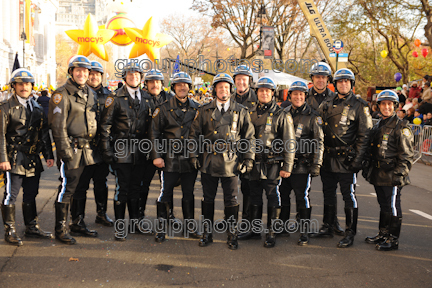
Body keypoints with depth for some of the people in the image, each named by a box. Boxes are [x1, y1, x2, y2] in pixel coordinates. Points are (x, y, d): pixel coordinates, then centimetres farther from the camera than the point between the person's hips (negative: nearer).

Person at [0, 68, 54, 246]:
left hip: (33, 159, 6)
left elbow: (44, 134, 15)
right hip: (14, 159, -5)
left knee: (31, 195, 13)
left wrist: (48, 155, 9)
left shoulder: (37, 108, 14)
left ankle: (32, 227, 25)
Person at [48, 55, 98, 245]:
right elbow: (58, 126, -12)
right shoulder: (62, 94, -7)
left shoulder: (90, 93, 14)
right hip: (71, 149, -7)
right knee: (67, 188, -4)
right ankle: (61, 229, 7)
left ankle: (78, 223, 27)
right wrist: (65, 150, -16)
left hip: (88, 149, 7)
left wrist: (94, 145, 15)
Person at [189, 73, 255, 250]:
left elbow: (249, 136, 7)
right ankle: (207, 233, 23)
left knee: (231, 200, 5)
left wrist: (248, 158, 2)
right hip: (209, 161, 1)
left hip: (231, 162, -1)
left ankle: (232, 235, 18)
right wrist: (194, 155, 2)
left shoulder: (241, 111, 5)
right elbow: (194, 134, 10)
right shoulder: (205, 111, 7)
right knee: (208, 198, 10)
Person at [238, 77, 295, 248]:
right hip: (254, 163, 5)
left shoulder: (281, 115, -4)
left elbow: (289, 142, -6)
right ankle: (254, 229, 26)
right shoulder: (251, 113, 11)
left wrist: (287, 167, -10)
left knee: (273, 198, 2)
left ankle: (272, 233, 12)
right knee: (254, 197, 13)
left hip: (272, 164, -5)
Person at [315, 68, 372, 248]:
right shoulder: (326, 105, 11)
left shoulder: (359, 106, -3)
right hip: (328, 158, 5)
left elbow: (364, 135, -5)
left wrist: (357, 159, -13)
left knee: (349, 196, 0)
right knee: (328, 194, 14)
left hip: (347, 159, -5)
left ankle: (350, 233, 10)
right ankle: (327, 227, 29)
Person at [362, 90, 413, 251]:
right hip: (378, 174, 7)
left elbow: (407, 155, -12)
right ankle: (383, 234, 30)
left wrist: (399, 173, -17)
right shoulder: (377, 126, 15)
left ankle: (393, 240, 10)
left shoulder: (401, 127, -9)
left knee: (392, 207, 0)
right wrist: (367, 167, 17)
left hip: (392, 176, -7)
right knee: (383, 205, 18)